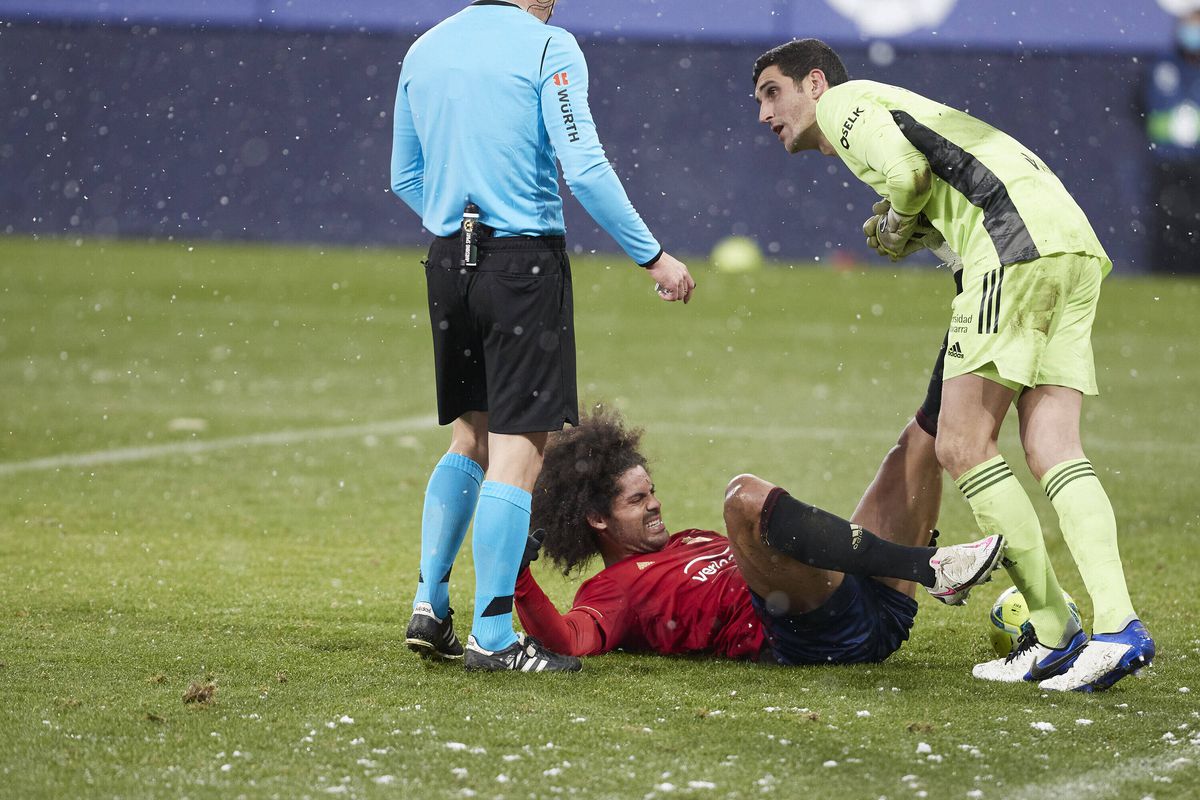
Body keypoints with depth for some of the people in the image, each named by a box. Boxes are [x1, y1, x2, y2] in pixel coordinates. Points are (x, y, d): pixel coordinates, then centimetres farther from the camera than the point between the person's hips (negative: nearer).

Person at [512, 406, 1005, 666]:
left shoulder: (689, 541, 34)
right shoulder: (609, 591, 9)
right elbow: (570, 640, -12)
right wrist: (520, 582, -25)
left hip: (876, 609, 8)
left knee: (924, 434, 21)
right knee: (745, 496, -33)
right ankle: (932, 569, -33)